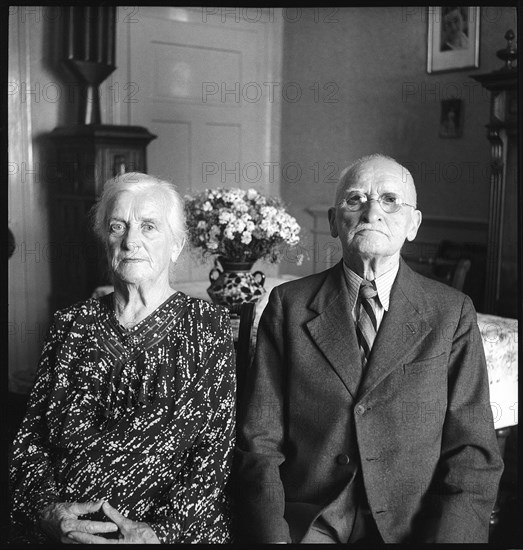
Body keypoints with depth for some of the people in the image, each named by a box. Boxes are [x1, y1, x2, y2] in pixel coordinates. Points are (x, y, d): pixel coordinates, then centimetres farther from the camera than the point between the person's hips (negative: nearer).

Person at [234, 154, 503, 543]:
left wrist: (446, 536, -18)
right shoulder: (289, 306, 1)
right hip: (307, 524, -1)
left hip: (412, 527, 2)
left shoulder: (451, 314, 1)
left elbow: (473, 454, -2)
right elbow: (260, 442, -2)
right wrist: (272, 537, -16)